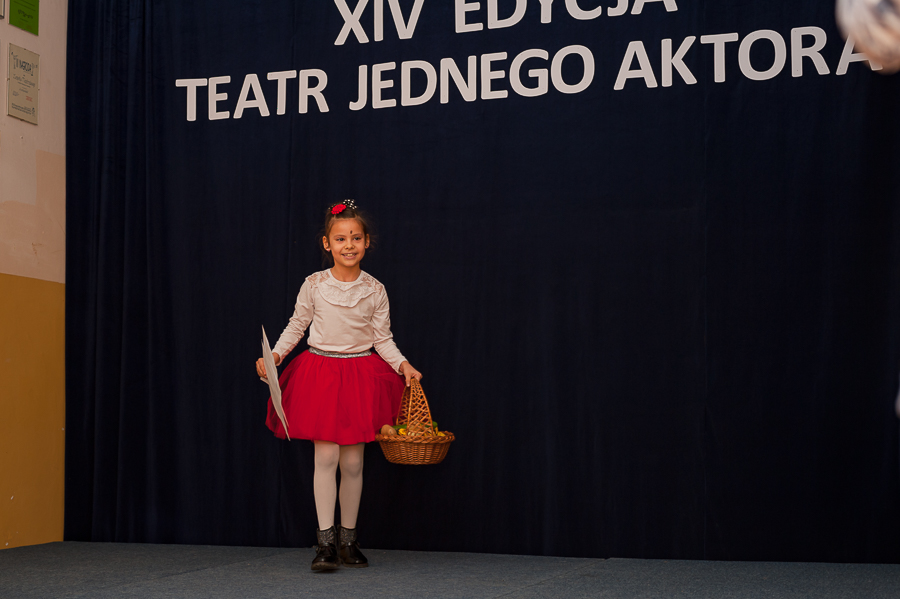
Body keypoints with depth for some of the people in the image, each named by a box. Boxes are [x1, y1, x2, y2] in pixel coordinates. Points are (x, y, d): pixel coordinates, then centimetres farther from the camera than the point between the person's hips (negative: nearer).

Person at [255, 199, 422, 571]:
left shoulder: (375, 290, 0)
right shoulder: (314, 285, -2)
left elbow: (383, 339, 3)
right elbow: (296, 326, 7)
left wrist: (403, 364, -11)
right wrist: (275, 355, -6)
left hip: (361, 376, 1)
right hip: (320, 371, -1)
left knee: (353, 461, 4)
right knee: (326, 455, -8)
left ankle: (348, 538, 17)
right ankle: (325, 540, -1)